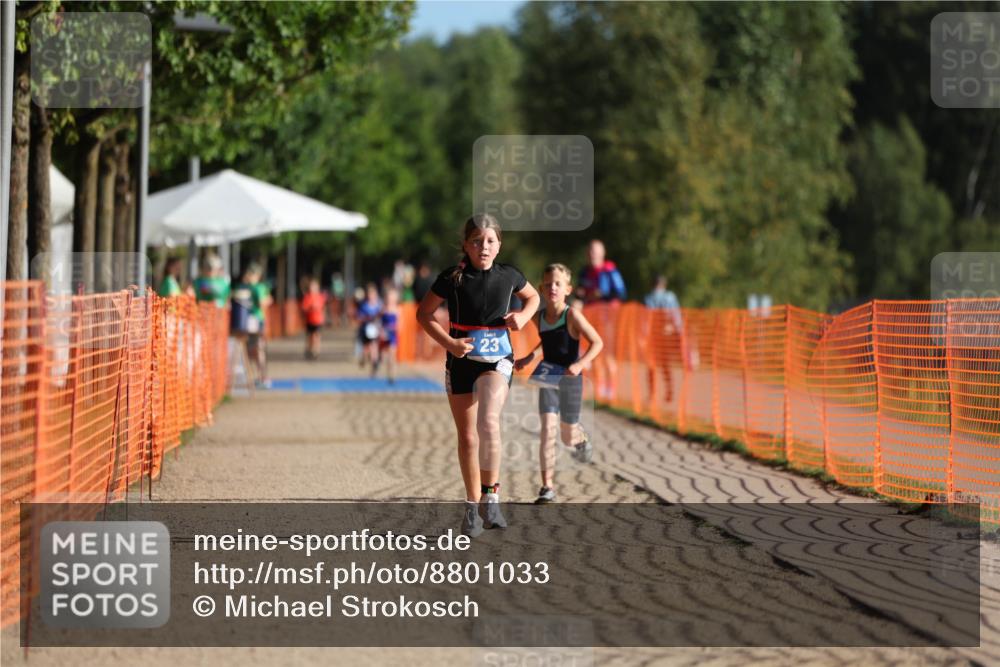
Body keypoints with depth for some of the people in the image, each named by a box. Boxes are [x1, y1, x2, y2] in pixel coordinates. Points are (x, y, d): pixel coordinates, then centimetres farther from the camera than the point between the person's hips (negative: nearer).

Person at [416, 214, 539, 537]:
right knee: (467, 437, 8)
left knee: (488, 421, -27)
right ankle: (472, 505, 22)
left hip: (497, 358, -1)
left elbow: (533, 297, 17)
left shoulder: (508, 276, -3)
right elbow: (424, 313, 0)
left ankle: (490, 495, -19)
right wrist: (448, 342, -13)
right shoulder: (452, 278, -9)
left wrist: (523, 316, -4)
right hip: (461, 361, 1)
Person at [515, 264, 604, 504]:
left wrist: (581, 364, -28)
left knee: (568, 436, 13)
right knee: (548, 430, -13)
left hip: (570, 379, -3)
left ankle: (582, 440, 52)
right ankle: (547, 486, -13)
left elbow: (597, 342, -15)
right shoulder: (539, 318, 1)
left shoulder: (572, 315, -14)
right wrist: (529, 358, 12)